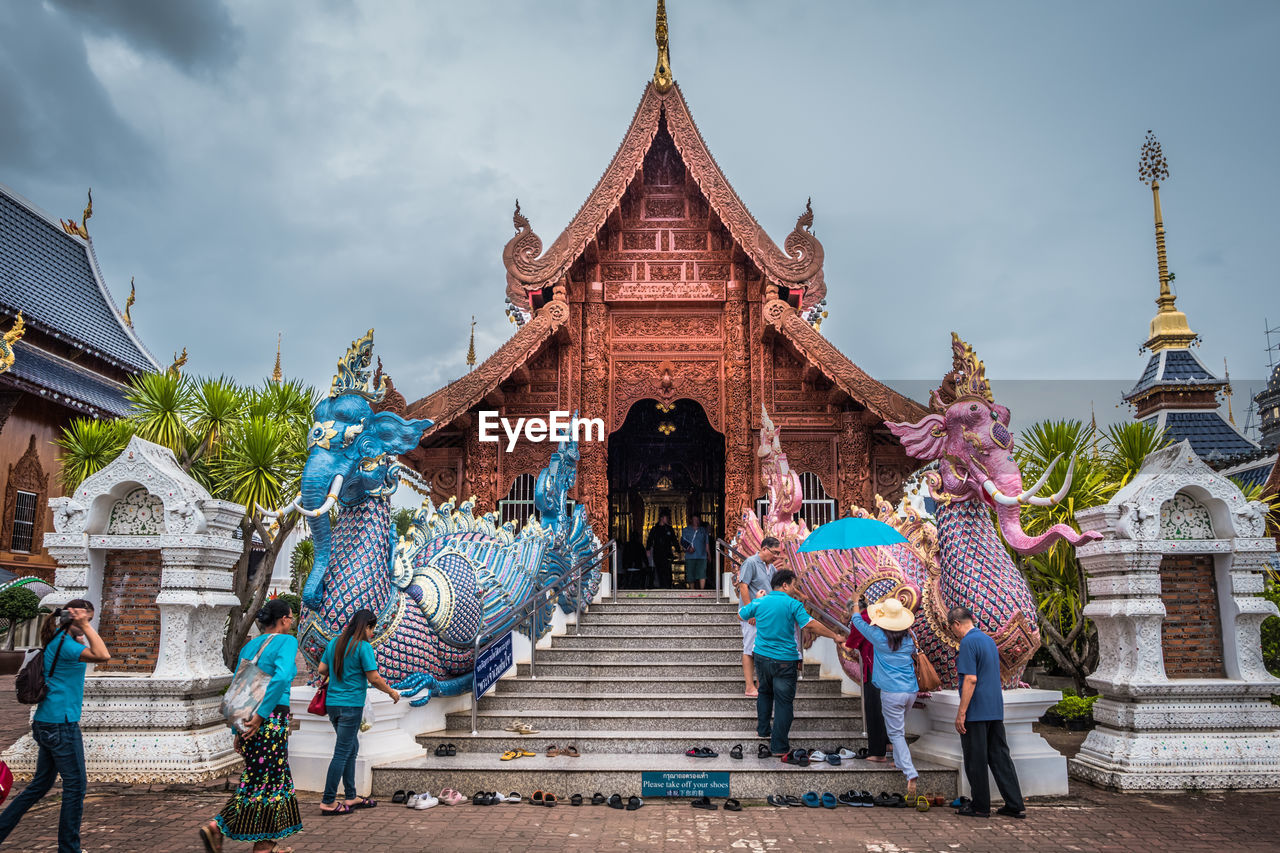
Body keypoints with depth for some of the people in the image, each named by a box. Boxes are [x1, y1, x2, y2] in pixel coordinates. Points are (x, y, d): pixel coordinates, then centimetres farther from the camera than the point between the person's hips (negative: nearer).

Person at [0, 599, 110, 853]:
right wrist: (85, 627, -24)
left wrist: (81, 635, 15)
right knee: (75, 787, -1)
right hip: (61, 724, -10)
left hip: (47, 724, 10)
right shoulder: (64, 643, -17)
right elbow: (103, 656, -30)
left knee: (41, 784, 20)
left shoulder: (60, 640, 12)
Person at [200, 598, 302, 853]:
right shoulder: (286, 641, -7)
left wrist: (237, 730, 17)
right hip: (272, 718, -8)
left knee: (275, 777, 15)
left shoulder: (250, 645, 14)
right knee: (263, 780, 3)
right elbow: (281, 677, -24)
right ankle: (216, 827, 3)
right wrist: (261, 714, -19)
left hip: (248, 718, 8)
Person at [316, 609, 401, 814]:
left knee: (352, 747, 17)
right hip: (351, 705, -8)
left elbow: (322, 669, 13)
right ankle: (328, 802, 1)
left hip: (332, 703, 8)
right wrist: (392, 692, 2)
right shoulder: (363, 647, -13)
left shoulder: (334, 642, 8)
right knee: (342, 753, -2)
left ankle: (351, 797, 22)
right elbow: (374, 679, -12)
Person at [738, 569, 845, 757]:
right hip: (784, 660, -5)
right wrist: (835, 636, -9)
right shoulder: (792, 604, -11)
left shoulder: (760, 602, 1)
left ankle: (763, 729, 34)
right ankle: (779, 746, 4)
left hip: (762, 656, 5)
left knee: (765, 692, 27)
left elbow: (741, 614, 16)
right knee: (784, 701, 2)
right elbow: (810, 625, -19)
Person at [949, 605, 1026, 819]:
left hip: (976, 711, -9)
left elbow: (971, 679, -21)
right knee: (1000, 757, 11)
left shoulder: (968, 643, -15)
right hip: (996, 709, 9)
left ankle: (980, 806, 10)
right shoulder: (989, 639, 14)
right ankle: (1015, 804, 12)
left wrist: (961, 712, -18)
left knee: (976, 761, 2)